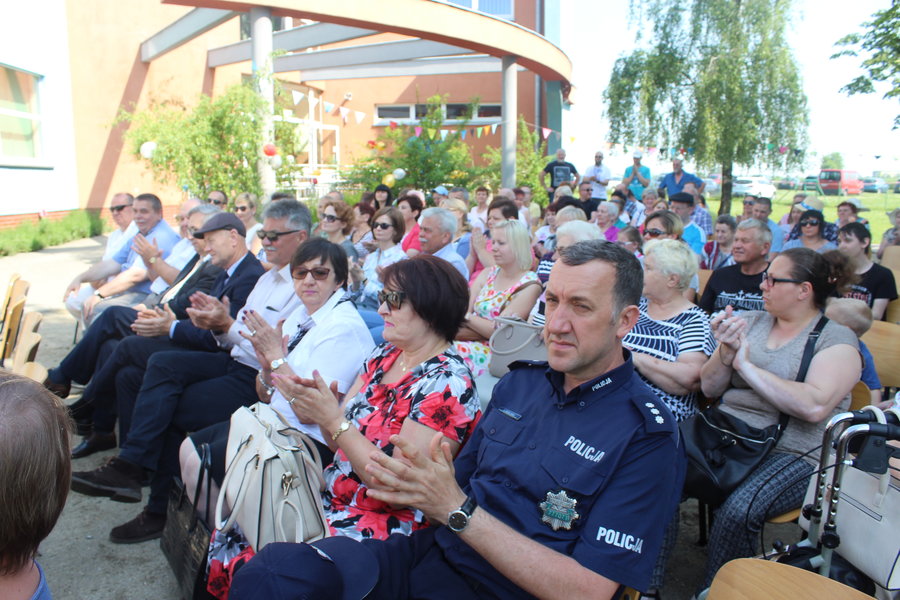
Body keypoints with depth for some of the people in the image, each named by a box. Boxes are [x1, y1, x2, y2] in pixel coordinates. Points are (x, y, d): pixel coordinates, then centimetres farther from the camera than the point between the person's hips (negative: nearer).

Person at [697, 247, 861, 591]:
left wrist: (746, 364, -15)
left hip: (793, 454, -4)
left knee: (738, 511, -32)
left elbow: (815, 406, -20)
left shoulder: (837, 340, -2)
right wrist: (726, 353, -10)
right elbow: (709, 388, 9)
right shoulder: (750, 321, 12)